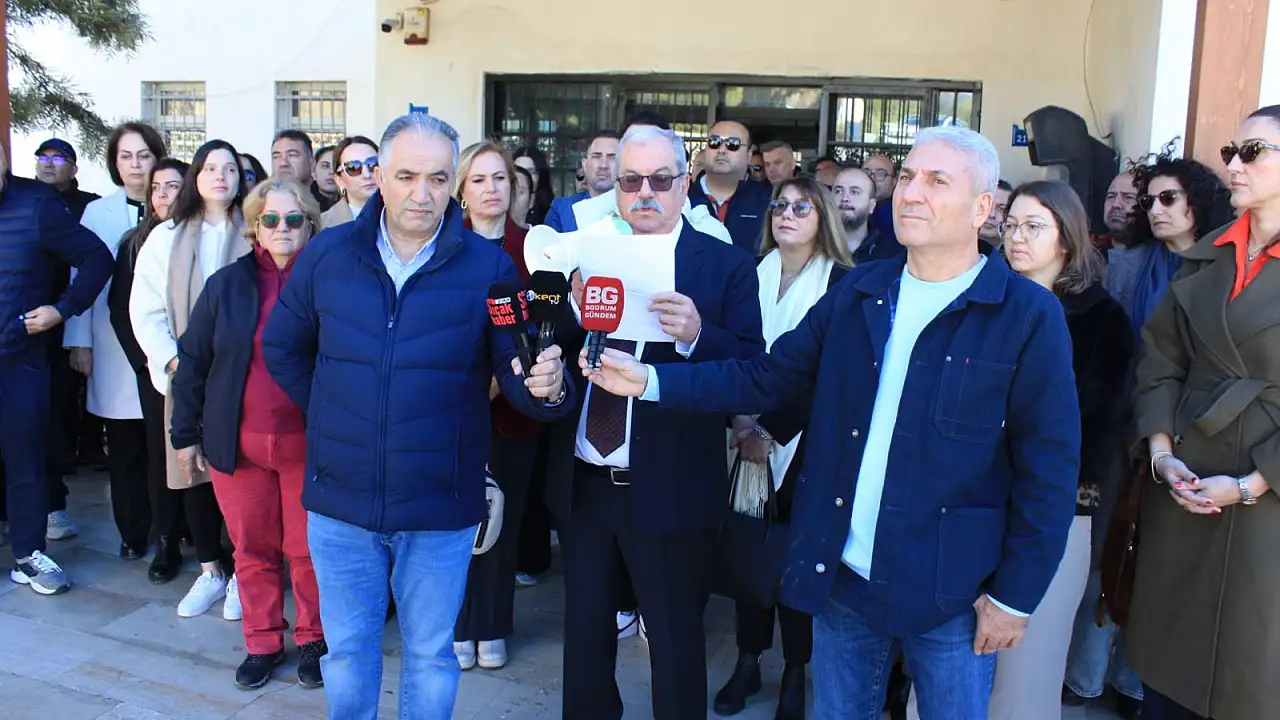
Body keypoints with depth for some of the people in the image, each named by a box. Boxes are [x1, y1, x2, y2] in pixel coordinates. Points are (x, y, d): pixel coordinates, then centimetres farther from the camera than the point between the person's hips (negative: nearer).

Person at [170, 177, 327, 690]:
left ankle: (313, 639, 26)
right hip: (237, 445, 2)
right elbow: (192, 362, 7)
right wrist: (186, 433, 6)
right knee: (252, 547, 12)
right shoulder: (227, 284, 3)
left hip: (308, 444, -2)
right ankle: (262, 643, 28)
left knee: (308, 548, 8)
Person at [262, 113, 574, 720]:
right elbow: (282, 346, 13)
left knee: (431, 655, 16)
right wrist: (331, 416, 7)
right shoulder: (327, 254, -2)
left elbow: (517, 372, -10)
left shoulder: (488, 267, -9)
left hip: (440, 508, -2)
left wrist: (545, 388, -32)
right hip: (340, 499, 2)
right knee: (347, 648, 19)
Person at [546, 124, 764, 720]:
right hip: (583, 482, 4)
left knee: (675, 639, 13)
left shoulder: (725, 266, -5)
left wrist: (696, 335, -28)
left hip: (669, 490, -4)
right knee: (585, 628, 22)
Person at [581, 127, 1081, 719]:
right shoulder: (856, 293, 3)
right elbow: (766, 378, 2)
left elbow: (1049, 470, -9)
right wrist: (650, 380, -7)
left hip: (951, 597, -3)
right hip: (841, 580, 4)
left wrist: (1014, 597, -9)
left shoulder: (1029, 317, -10)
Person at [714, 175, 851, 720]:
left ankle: (795, 673, 19)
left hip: (805, 440, -3)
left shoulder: (841, 284, -6)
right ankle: (748, 660, 22)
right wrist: (742, 425, -10)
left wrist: (772, 432, -14)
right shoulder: (752, 276, 7)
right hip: (750, 436, 3)